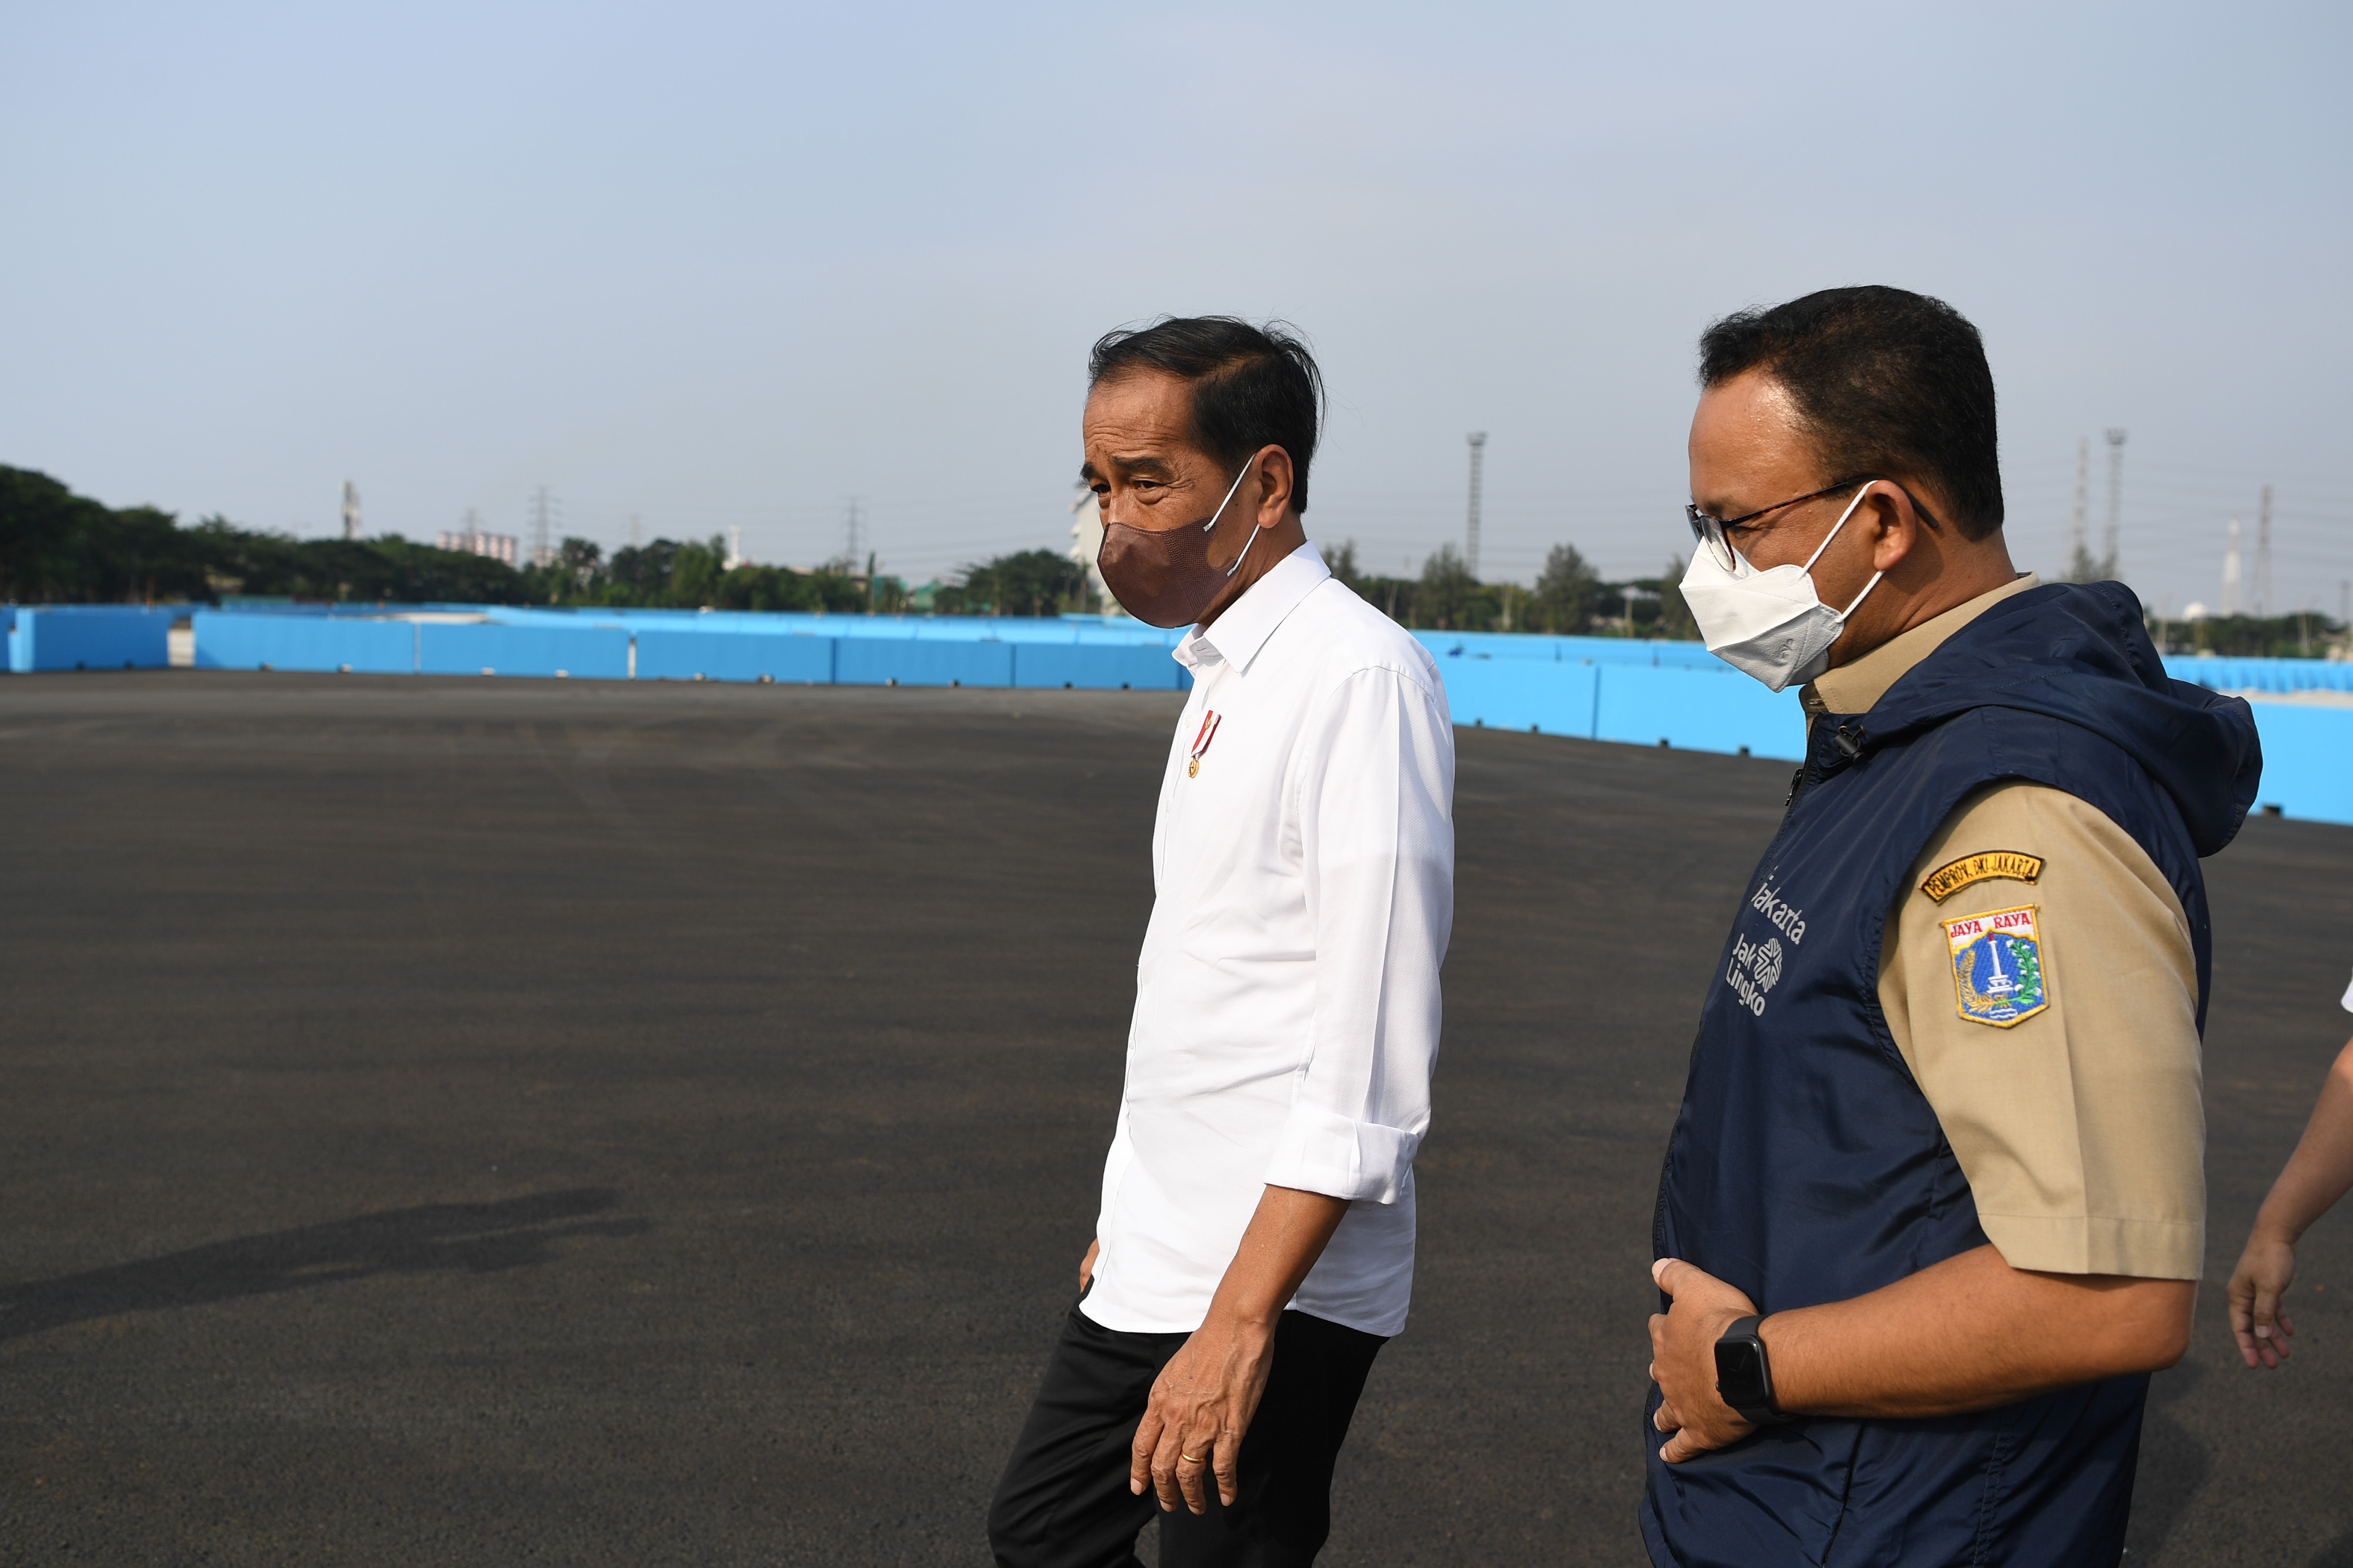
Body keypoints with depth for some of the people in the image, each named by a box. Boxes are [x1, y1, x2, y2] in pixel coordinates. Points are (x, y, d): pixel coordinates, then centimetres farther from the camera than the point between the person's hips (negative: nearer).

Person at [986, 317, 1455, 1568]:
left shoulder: (1357, 678, -16)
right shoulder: (1222, 675, 12)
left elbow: (1369, 1065, -22)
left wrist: (1240, 1321, -25)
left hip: (1273, 1282, -9)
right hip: (1153, 1268, 9)